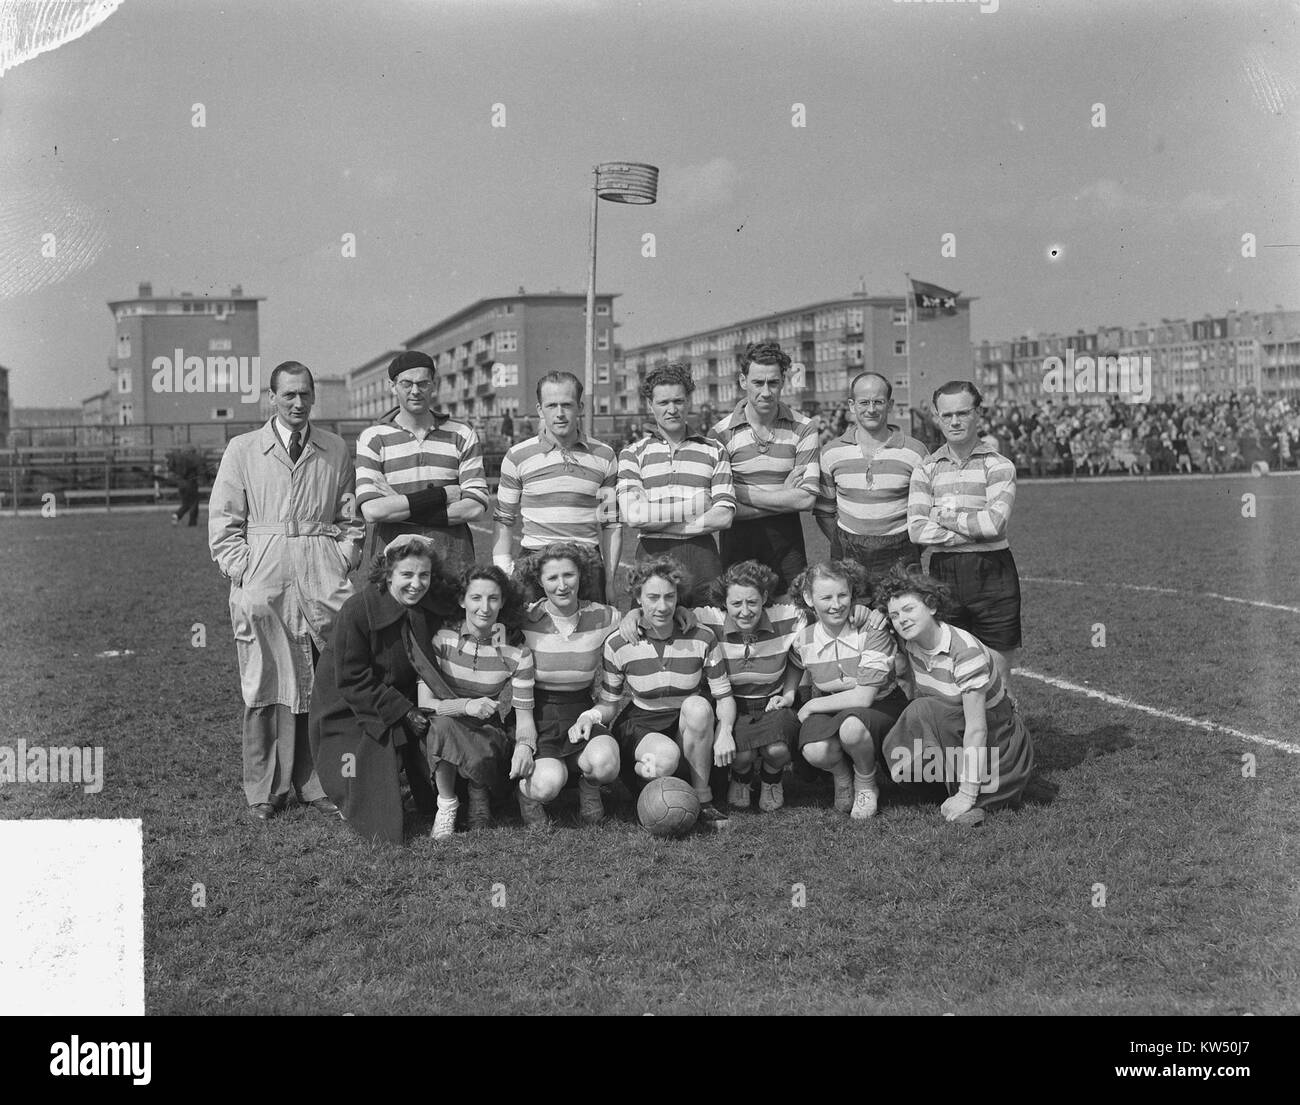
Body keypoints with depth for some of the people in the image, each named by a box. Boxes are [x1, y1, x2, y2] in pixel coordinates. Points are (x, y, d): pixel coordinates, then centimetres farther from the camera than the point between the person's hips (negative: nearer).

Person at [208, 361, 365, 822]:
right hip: (262, 583, -1)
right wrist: (244, 573, -4)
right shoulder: (242, 450, 8)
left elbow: (351, 517, 16)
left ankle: (317, 784, 10)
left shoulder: (336, 450, 12)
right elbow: (223, 522, 7)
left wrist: (341, 566, 3)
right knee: (266, 685, 0)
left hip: (323, 581, 1)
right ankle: (264, 792, 8)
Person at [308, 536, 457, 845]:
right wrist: (403, 712, -23)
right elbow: (352, 680, -20)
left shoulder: (436, 608, -10)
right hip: (350, 710, -5)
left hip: (405, 701, 5)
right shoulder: (358, 610, -24)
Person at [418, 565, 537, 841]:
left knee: (481, 759, -36)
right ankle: (446, 804, -11)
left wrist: (524, 745, -29)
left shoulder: (516, 652, -5)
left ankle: (479, 793, 4)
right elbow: (425, 703, -11)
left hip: (490, 737, 0)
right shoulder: (443, 639, -6)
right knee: (442, 723, -35)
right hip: (445, 734, 0)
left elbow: (524, 714, -7)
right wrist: (465, 706, -30)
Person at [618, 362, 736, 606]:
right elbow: (632, 514, -7)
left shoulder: (714, 451, 10)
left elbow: (723, 516, -2)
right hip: (652, 556, -1)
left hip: (702, 555, 1)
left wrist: (656, 521, -6)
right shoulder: (633, 454, 9)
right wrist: (693, 506, -8)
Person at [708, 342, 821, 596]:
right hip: (738, 540, -1)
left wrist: (741, 492, -10)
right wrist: (784, 499, -11)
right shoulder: (721, 434, -3)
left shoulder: (803, 428, 0)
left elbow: (807, 498, -8)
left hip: (786, 539, 1)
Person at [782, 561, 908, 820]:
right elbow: (795, 665, 23)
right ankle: (841, 777, 7)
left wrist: (811, 706, -17)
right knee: (815, 751, -32)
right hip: (830, 709, 3)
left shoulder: (871, 630, -20)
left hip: (880, 705, -3)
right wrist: (787, 696, 3)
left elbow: (864, 697, -25)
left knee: (851, 726, -40)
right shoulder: (803, 639, -6)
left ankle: (866, 783, -5)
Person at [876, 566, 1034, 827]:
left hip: (997, 737, -7)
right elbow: (915, 694, 4)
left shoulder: (965, 651, -27)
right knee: (897, 756, -17)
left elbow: (976, 729, -28)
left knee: (924, 712, -29)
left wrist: (967, 795, -29)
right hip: (954, 727, 7)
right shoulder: (910, 643, -5)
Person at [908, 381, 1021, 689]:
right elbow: (916, 529, -6)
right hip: (943, 573, 2)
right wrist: (974, 532, -12)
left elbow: (995, 522, -16)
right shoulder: (925, 469, 7)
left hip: (992, 574, -2)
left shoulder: (998, 466, -1)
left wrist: (946, 518, -5)